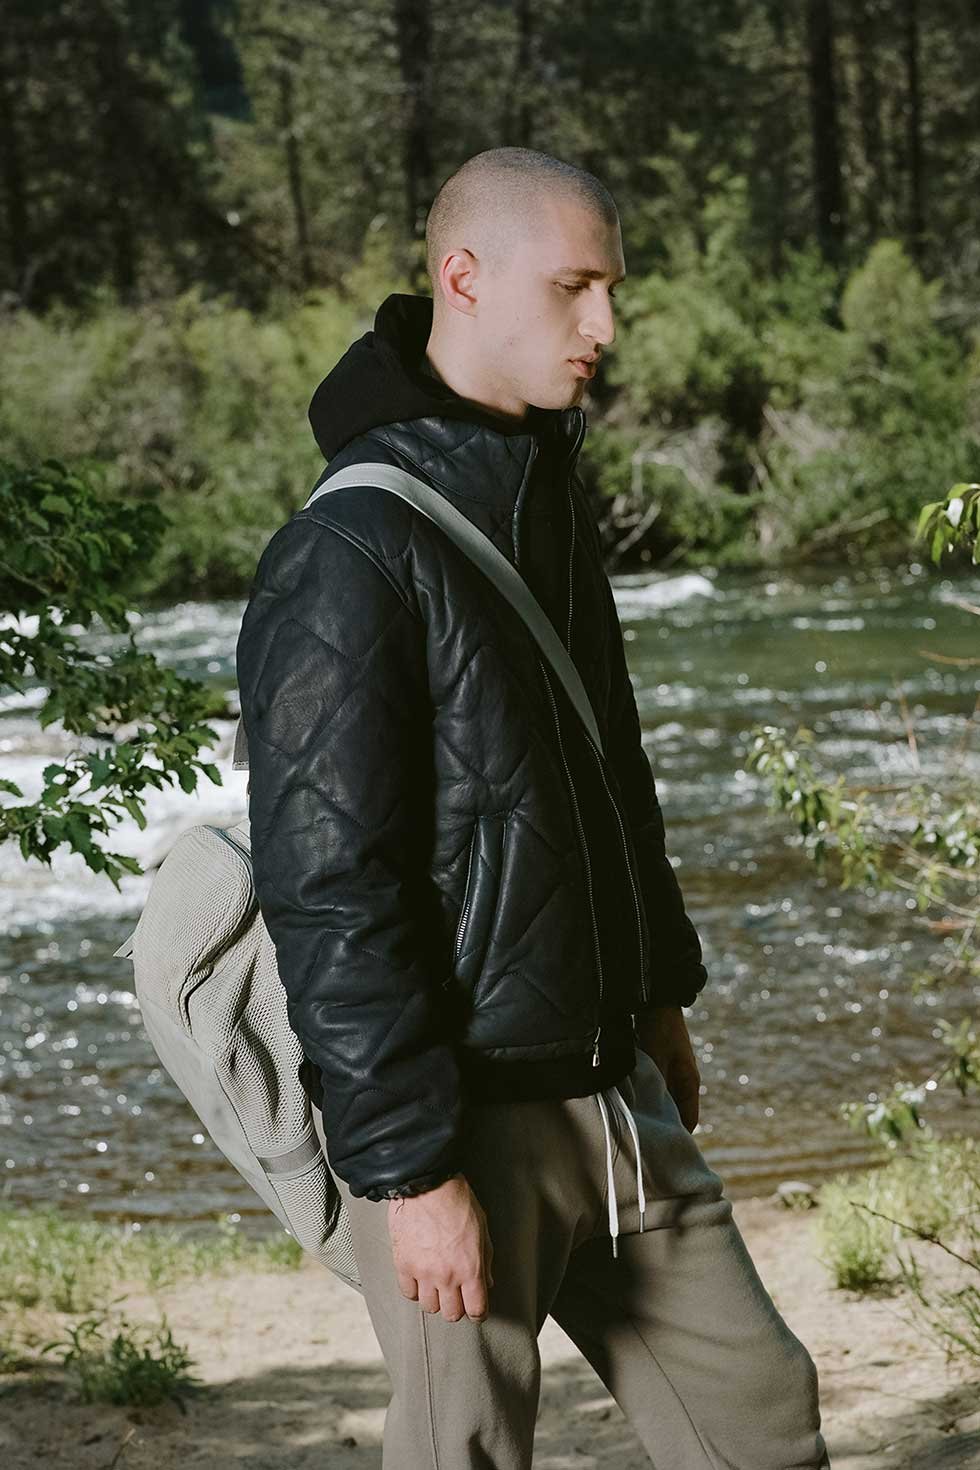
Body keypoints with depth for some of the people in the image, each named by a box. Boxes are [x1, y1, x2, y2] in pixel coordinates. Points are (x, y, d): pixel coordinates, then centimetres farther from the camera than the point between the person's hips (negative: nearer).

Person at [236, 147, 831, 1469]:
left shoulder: (549, 492, 10)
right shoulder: (350, 553, -19)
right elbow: (329, 891, -21)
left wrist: (659, 991, 22)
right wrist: (411, 1165, -21)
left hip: (611, 1091, 8)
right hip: (459, 1117, -8)